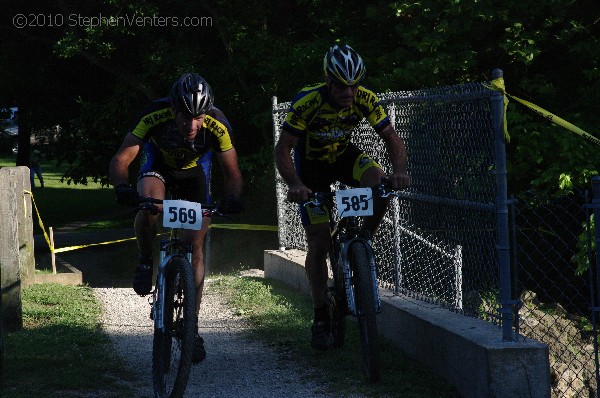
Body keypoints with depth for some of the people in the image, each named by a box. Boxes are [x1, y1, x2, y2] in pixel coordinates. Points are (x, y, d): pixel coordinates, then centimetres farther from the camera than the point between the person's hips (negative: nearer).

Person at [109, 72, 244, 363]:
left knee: (194, 247, -6)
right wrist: (122, 188, -55)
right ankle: (145, 262, -5)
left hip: (195, 169, 1)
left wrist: (232, 198, -43)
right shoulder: (155, 116, -36)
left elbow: (232, 172, -21)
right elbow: (121, 159, -35)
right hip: (159, 162, -1)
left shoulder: (217, 126, -32)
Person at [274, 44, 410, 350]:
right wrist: (295, 185, -45)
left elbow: (392, 138, -19)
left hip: (343, 155, 2)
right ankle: (320, 320, 3)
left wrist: (399, 170, -39)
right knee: (318, 242, -7)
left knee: (381, 183, -31)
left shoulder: (365, 100, -24)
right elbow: (282, 149, -28)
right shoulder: (307, 103, -31)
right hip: (311, 163, -2)